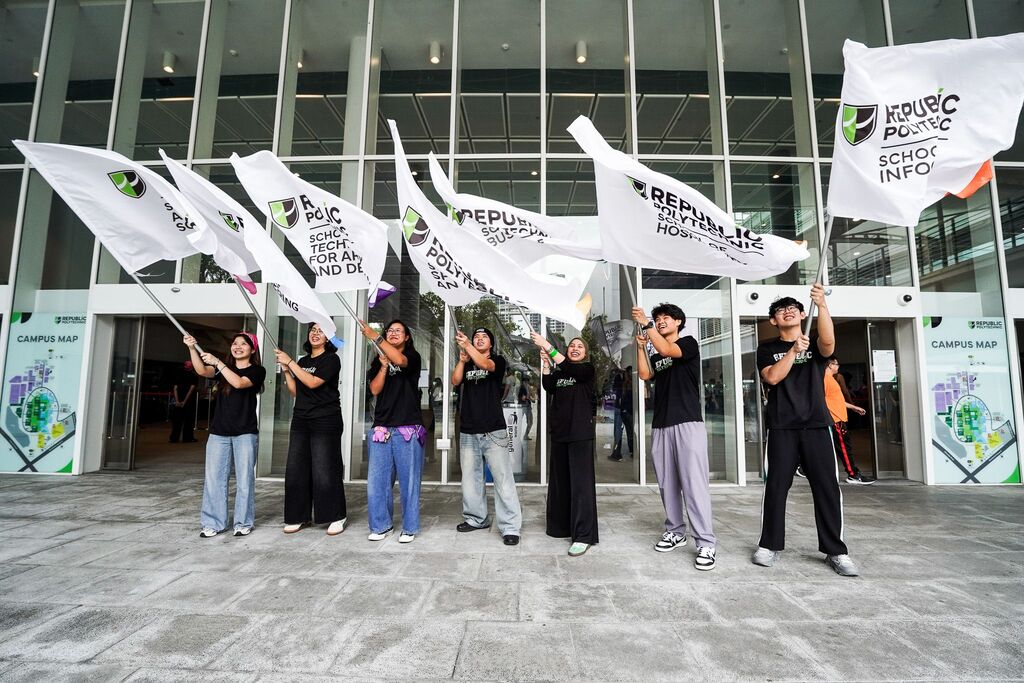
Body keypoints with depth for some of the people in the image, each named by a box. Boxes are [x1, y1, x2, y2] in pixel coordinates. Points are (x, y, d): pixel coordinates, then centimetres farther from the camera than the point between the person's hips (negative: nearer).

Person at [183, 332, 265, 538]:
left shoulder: (257, 371, 1)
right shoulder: (223, 367, 14)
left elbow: (239, 383, -17)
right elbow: (202, 371, -6)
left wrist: (217, 362, -19)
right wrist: (192, 348, -19)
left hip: (245, 433, -4)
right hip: (219, 432, 4)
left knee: (244, 479, 1)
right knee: (214, 478, 3)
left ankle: (244, 523, 13)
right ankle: (213, 523, 13)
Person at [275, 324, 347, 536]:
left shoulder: (331, 359, -4)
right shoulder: (303, 361, 16)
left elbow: (313, 382, -17)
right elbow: (296, 392, 16)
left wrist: (290, 362, -13)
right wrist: (286, 371, 4)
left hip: (326, 422, -6)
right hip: (301, 421, 7)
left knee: (324, 471, -5)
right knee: (296, 470, 5)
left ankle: (337, 517, 8)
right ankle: (299, 516, 19)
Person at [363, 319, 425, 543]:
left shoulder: (412, 357, 5)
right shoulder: (378, 361, 17)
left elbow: (399, 361, -19)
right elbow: (374, 389, 4)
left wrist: (375, 337, -22)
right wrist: (384, 366, -8)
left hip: (408, 428, -3)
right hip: (381, 428, 4)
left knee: (408, 480, 0)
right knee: (377, 480, 2)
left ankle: (410, 528, 11)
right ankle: (381, 525, 17)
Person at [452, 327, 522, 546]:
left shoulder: (498, 360, 4)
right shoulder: (466, 364, 15)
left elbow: (485, 365, -19)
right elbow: (455, 381, -3)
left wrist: (466, 345, -32)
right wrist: (462, 359, -18)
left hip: (494, 431, -4)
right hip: (468, 432, 4)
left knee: (503, 480, -6)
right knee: (470, 479, 11)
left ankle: (510, 527, -1)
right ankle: (476, 518, 27)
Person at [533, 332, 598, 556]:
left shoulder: (587, 369, 1)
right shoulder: (558, 371, 13)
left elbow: (569, 369, -18)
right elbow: (549, 387, -5)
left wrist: (548, 348, -23)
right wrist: (545, 362, -14)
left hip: (580, 432, -5)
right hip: (559, 431, 5)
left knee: (580, 482, -8)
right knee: (560, 480, 11)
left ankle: (583, 536, -5)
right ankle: (562, 526, 25)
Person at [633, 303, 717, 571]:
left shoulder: (689, 343, 5)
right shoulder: (656, 355, 21)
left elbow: (667, 350, -16)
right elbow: (644, 374, 2)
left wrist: (646, 324, -16)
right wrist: (640, 347, -5)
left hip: (688, 423, -6)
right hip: (660, 425, 6)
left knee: (694, 483, -9)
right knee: (667, 483, 8)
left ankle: (706, 543, -5)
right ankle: (675, 531, 20)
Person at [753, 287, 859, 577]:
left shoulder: (815, 344, 9)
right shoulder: (767, 348, 8)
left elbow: (829, 342, -17)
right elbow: (772, 377, -9)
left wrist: (822, 305, -29)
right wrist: (794, 349, -16)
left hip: (816, 425, 1)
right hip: (781, 428, 0)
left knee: (827, 487, 0)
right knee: (776, 486, 2)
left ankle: (835, 550, 13)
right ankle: (770, 545, 13)